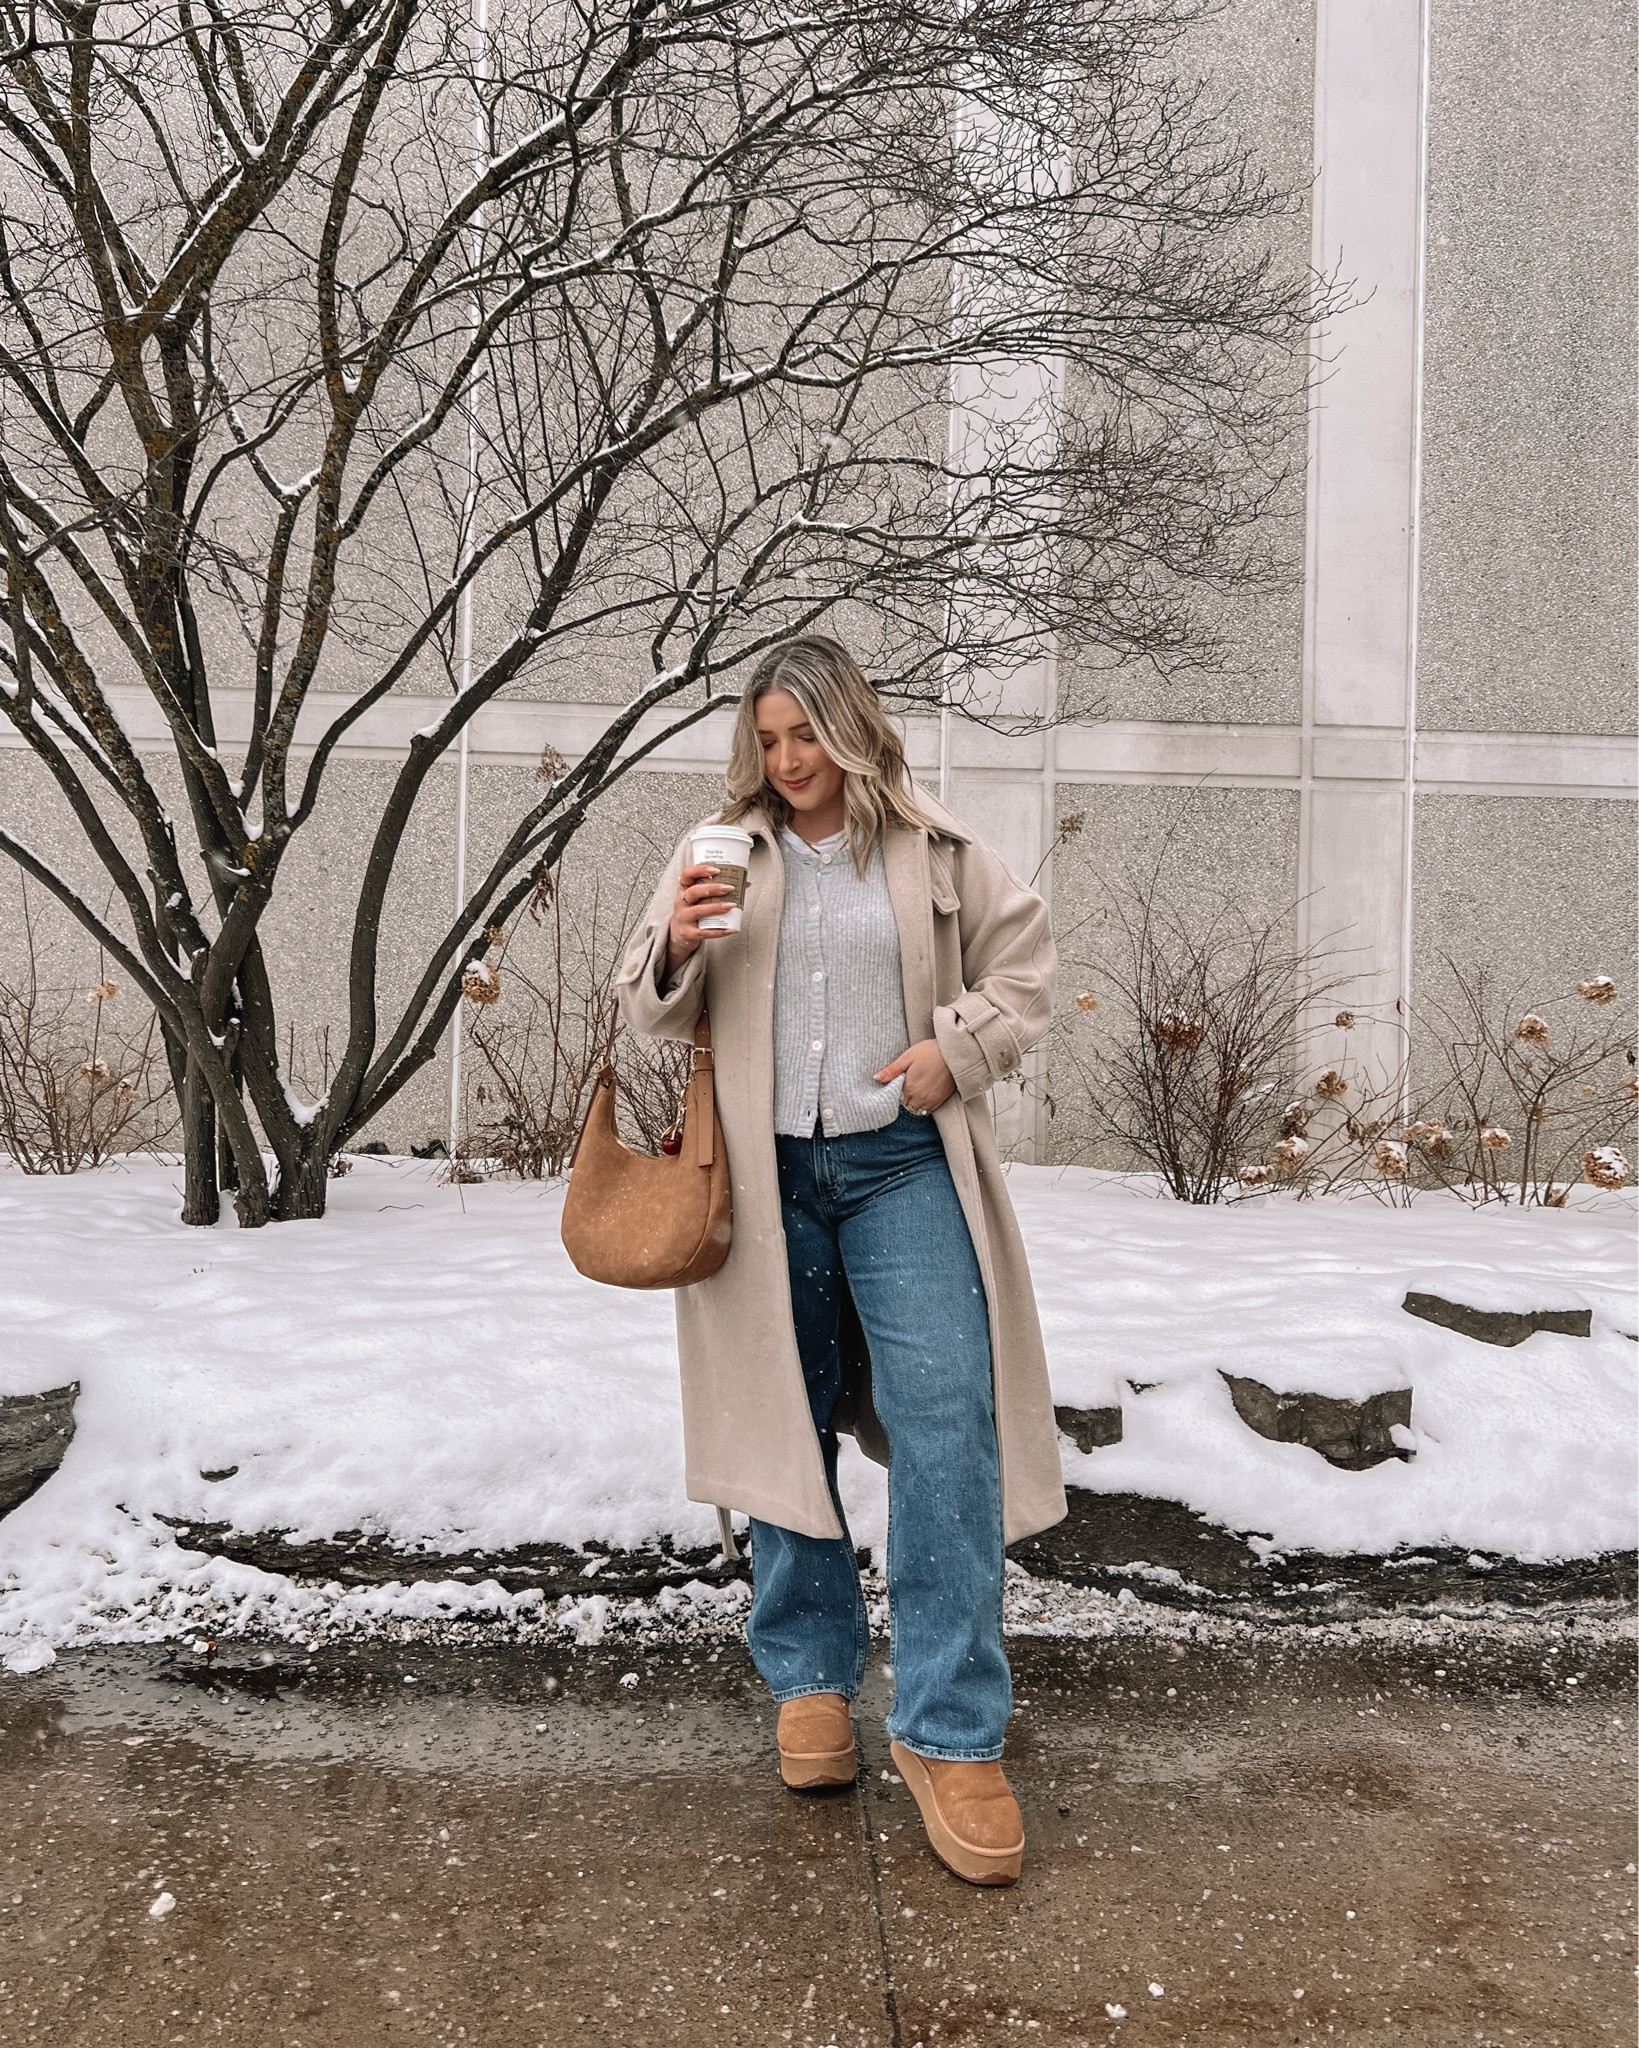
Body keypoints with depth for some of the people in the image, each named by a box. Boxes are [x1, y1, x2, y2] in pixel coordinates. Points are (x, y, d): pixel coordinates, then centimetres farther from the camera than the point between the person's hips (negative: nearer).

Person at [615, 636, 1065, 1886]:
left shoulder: (938, 852, 5)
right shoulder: (724, 857, 8)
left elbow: (1024, 966, 12)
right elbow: (658, 1016, 9)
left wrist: (958, 1045, -5)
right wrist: (674, 950, -13)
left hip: (901, 1166, -1)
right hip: (767, 1173, 2)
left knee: (946, 1425, -10)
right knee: (788, 1423, 10)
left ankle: (951, 1730, -1)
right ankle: (812, 1677, 28)